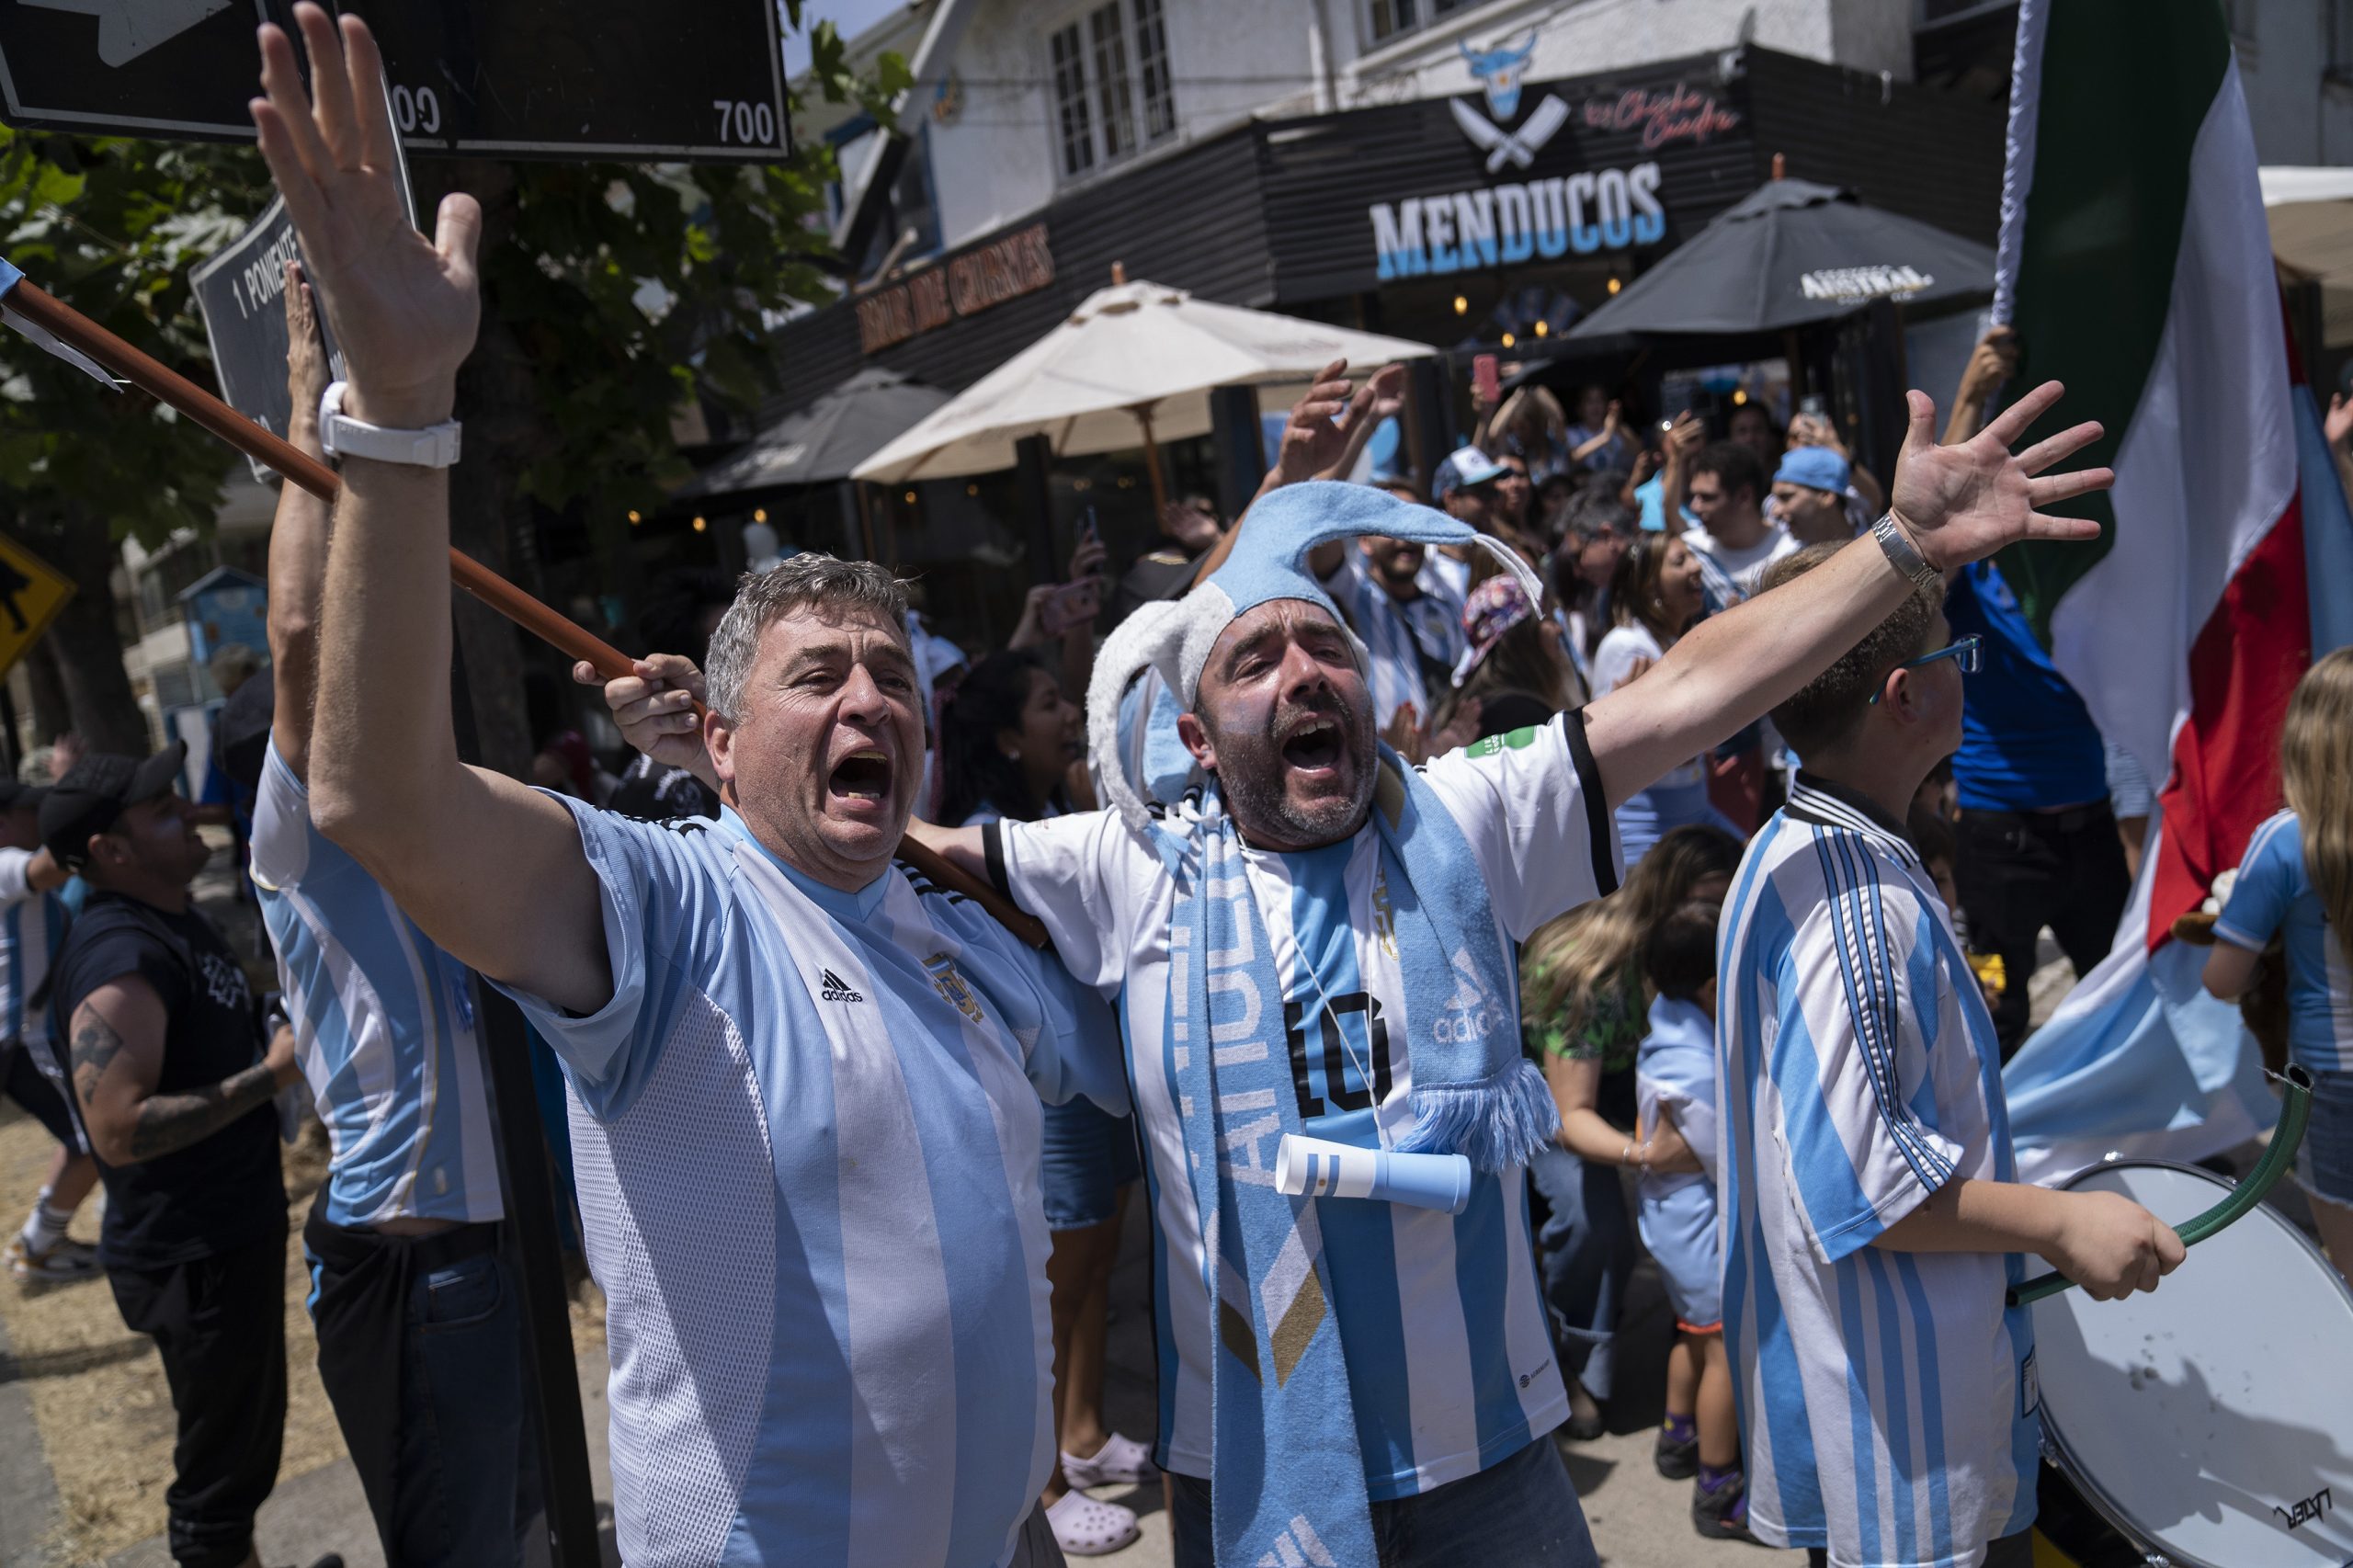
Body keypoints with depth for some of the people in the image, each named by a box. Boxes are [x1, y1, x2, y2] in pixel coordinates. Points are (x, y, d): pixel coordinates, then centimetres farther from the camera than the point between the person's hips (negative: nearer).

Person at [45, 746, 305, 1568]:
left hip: (237, 1226, 10)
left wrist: (291, 1023, 7)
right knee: (223, 1461, 5)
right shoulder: (121, 959, -24)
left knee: (247, 1435, 25)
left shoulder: (179, 922, 8)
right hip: (192, 1254, -10)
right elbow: (117, 1129, -30)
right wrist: (271, 1074, -26)